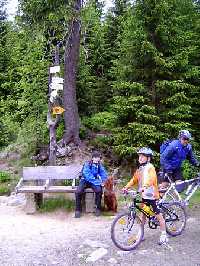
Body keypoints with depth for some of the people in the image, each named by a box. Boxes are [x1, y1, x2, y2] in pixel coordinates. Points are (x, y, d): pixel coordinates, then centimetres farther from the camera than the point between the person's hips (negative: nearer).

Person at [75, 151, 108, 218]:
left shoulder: (99, 165, 0)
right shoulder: (87, 164, -14)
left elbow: (104, 174, 4)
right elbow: (87, 175, -24)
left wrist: (102, 181, -17)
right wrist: (97, 182, -31)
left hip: (94, 182, 2)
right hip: (85, 181, -2)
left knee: (99, 190, -30)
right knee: (78, 191, -30)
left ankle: (98, 208, -10)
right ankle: (78, 209, -10)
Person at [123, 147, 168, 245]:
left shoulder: (150, 167, -13)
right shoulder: (140, 169, 11)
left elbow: (150, 178, -31)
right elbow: (134, 179, 10)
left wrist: (145, 186, -48)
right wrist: (127, 187, -4)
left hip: (152, 195, -8)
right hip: (144, 195, 8)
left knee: (158, 215, 2)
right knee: (143, 215, 15)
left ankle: (164, 236, 12)